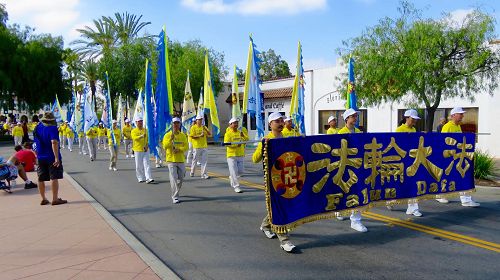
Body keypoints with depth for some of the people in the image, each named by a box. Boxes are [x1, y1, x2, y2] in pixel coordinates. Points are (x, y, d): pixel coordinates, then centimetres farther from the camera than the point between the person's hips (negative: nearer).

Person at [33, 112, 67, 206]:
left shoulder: (37, 128, 9)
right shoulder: (52, 128, -15)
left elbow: (36, 142, 19)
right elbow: (54, 143, -26)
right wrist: (57, 157, -28)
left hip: (40, 158, 7)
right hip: (52, 157, -7)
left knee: (41, 179, 11)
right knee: (54, 177, -4)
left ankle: (43, 199, 18)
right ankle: (55, 199, -4)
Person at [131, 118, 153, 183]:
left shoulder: (145, 130, 9)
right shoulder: (133, 131, 0)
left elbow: (147, 139, 11)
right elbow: (135, 138, -19)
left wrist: (146, 146, -4)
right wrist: (142, 136, -35)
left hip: (145, 150, 2)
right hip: (137, 150, -2)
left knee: (147, 164, -6)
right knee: (139, 165, 5)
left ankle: (148, 178, -11)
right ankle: (141, 178, 17)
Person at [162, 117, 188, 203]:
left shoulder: (183, 135, 6)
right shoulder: (167, 135, -3)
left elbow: (186, 146, 0)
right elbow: (165, 146, -14)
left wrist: (179, 149, -18)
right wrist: (171, 139, -29)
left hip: (181, 160, 4)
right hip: (171, 160, -3)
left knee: (180, 178, 12)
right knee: (174, 178, -7)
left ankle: (176, 192, 36)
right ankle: (175, 197, -3)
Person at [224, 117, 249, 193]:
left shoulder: (240, 132, 9)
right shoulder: (228, 134, -6)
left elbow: (247, 139, 3)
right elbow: (227, 143, -16)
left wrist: (243, 135, -17)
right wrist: (236, 144, -26)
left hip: (240, 155, 5)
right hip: (232, 155, -5)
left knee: (240, 171, 10)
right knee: (234, 171, -4)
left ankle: (232, 178, 38)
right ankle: (236, 186, 5)